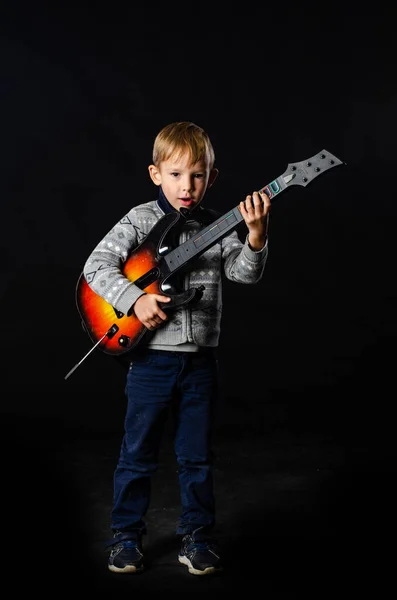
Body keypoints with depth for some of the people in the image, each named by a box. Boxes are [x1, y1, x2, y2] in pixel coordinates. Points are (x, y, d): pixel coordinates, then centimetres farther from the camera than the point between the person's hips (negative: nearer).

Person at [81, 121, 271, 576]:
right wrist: (135, 299, -21)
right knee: (138, 452, 8)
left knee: (197, 456, 11)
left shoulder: (218, 227, 4)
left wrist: (255, 234, -24)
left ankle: (196, 537, 25)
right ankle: (126, 535, 23)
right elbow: (96, 266, -10)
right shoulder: (141, 220, -4)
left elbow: (245, 272, -7)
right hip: (151, 356, -2)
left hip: (201, 359, 2)